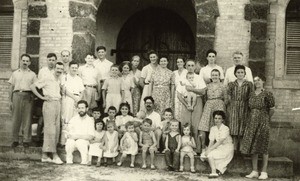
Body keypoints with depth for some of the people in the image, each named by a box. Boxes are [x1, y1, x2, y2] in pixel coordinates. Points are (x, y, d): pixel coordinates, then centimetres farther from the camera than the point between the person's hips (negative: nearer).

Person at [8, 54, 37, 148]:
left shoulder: (32, 74, 13)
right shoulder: (15, 73, 16)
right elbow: (11, 87, 14)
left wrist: (35, 98, -7)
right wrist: (10, 100, 7)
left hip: (28, 96, -1)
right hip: (17, 95, 1)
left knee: (27, 119, -2)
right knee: (16, 118, 0)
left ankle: (26, 140, 3)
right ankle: (15, 140, 8)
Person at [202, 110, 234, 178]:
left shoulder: (225, 129, -16)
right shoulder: (213, 128, 2)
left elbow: (220, 142, -23)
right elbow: (211, 141, -3)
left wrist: (209, 149, -28)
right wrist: (208, 149, -21)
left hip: (227, 148, -7)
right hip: (219, 148, 7)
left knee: (210, 154, -24)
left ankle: (214, 172, -12)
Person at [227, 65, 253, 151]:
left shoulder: (249, 84, 6)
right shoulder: (231, 84, 9)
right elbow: (228, 98, 8)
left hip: (244, 109, -1)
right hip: (233, 109, 1)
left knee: (242, 131, -1)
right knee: (233, 131, -3)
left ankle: (241, 151, 7)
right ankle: (234, 150, 3)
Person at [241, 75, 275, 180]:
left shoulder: (267, 94, -8)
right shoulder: (252, 94, 9)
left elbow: (272, 109, -1)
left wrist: (266, 119, 10)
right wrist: (254, 118, 11)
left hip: (263, 123, -5)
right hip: (252, 122, 6)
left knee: (263, 147, 1)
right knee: (253, 147, 6)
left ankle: (264, 172, 10)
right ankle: (254, 171, 15)